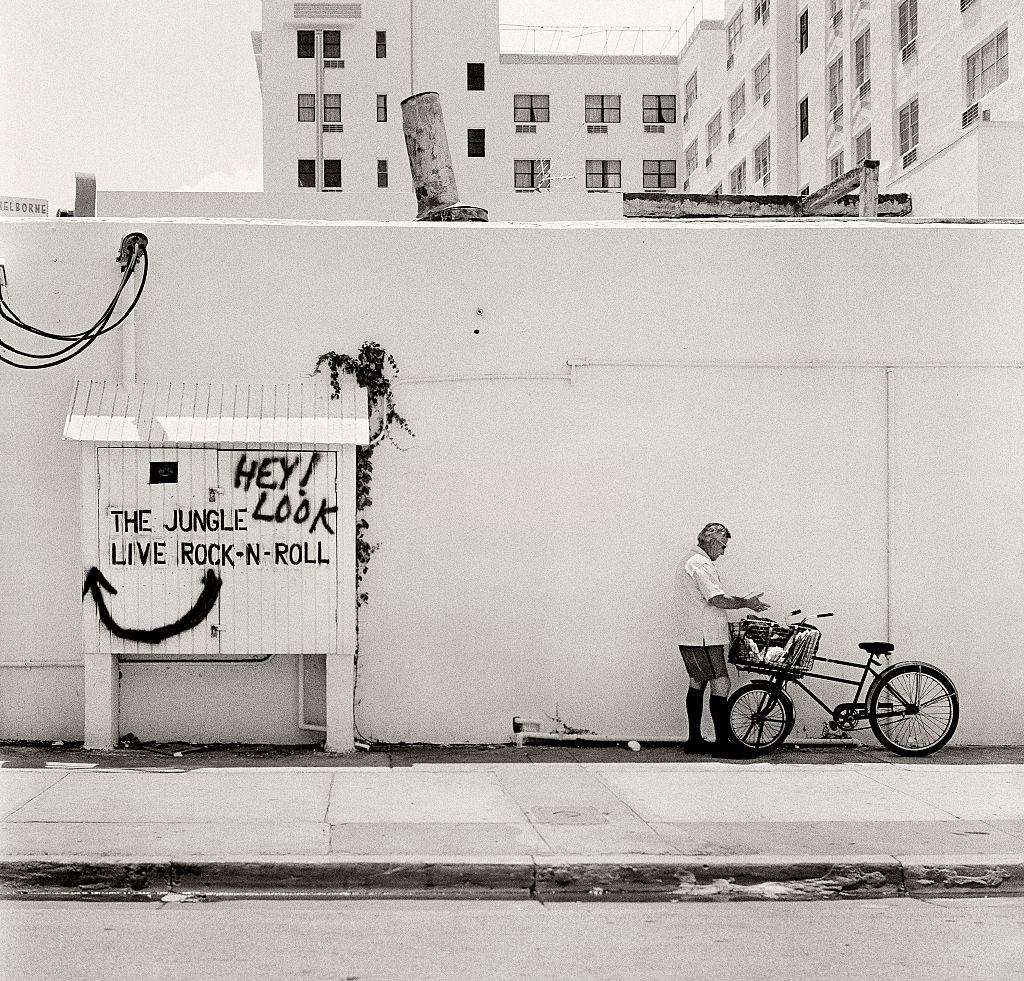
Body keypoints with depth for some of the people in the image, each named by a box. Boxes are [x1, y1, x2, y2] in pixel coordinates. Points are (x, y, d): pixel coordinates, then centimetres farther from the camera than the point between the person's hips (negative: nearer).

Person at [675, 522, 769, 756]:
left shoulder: (688, 561, 19)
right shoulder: (701, 564, -15)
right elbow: (717, 600, -22)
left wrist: (742, 601, 14)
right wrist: (746, 603, -10)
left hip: (691, 638, 11)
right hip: (704, 639, -11)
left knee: (697, 684, 14)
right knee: (720, 684, -10)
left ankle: (694, 740, 18)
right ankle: (722, 743, -11)